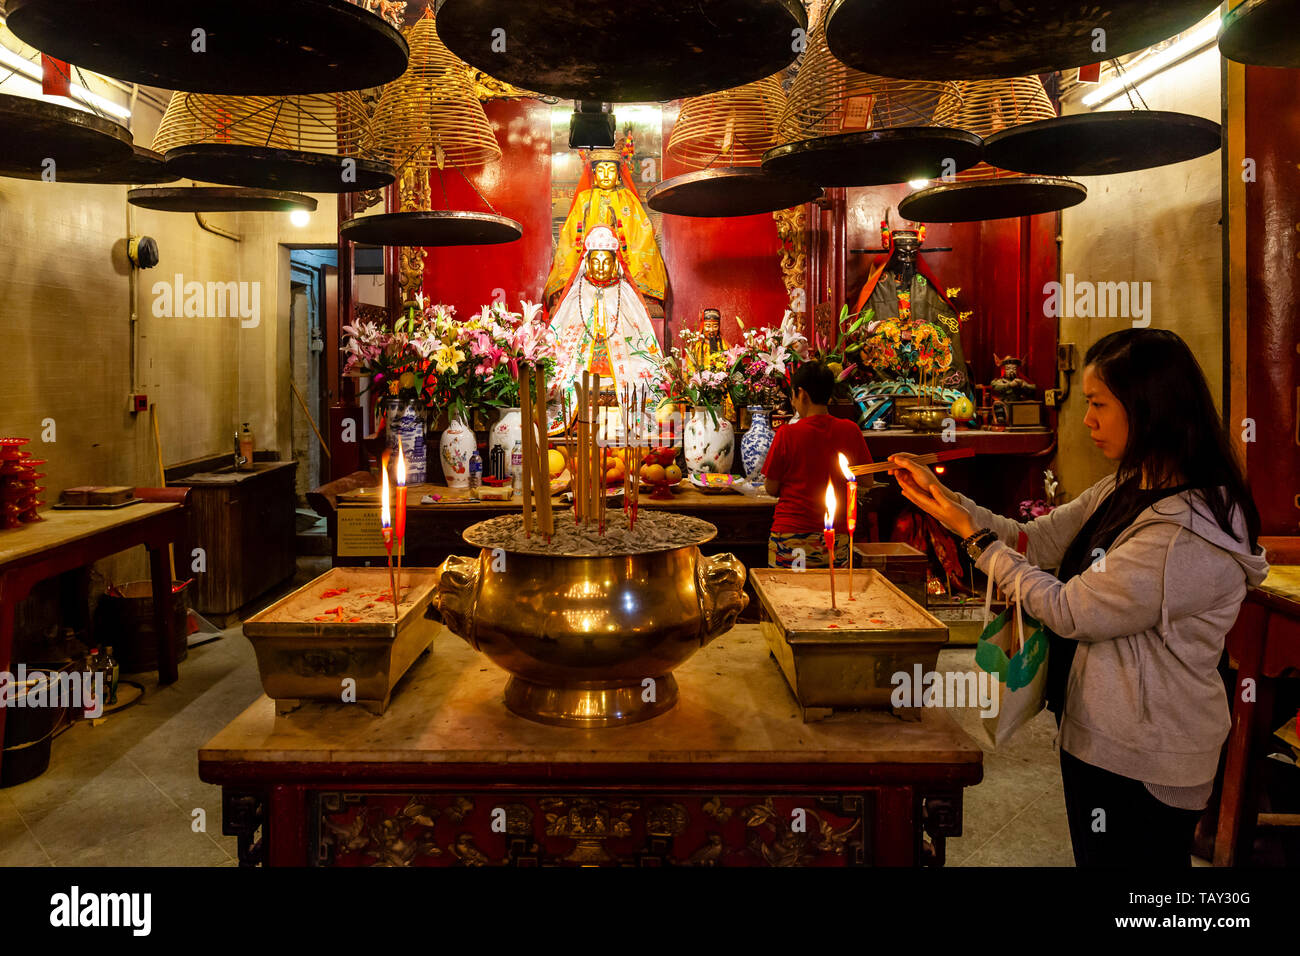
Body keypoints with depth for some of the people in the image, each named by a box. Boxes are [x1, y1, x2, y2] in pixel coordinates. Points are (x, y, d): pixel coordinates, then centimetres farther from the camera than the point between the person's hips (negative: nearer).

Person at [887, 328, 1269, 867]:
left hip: (1141, 767, -9)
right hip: (1102, 740, 9)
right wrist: (940, 497, -1)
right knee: (1093, 856, 24)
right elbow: (1036, 540, 6)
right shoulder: (1126, 491, 2)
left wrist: (978, 538, -13)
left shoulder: (1188, 536, -28)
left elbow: (1067, 612, -23)